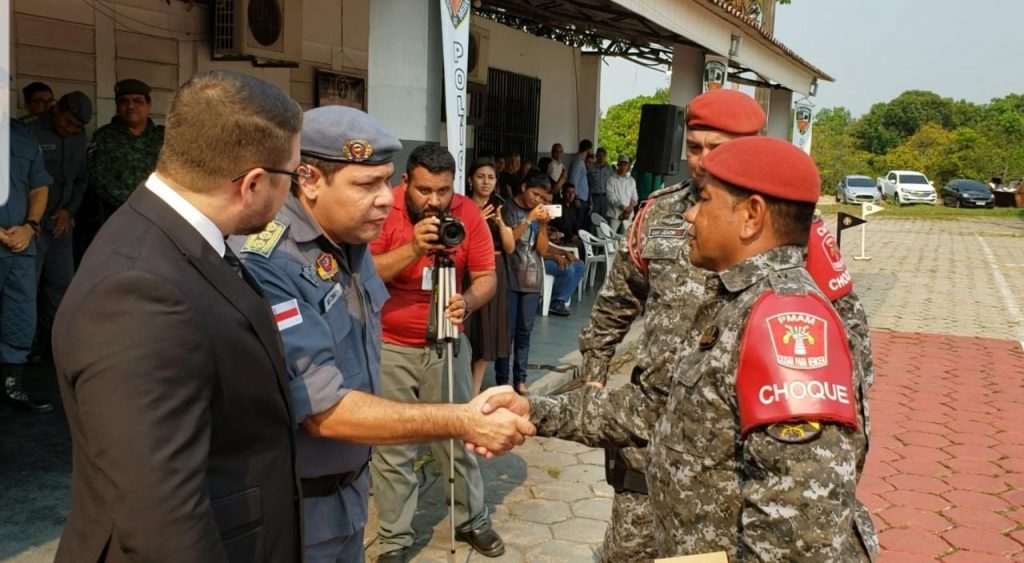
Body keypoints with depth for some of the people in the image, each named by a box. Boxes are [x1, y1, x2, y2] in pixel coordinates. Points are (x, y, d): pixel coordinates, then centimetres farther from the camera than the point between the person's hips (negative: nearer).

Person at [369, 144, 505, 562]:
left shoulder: (468, 214, -6)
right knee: (392, 448, 4)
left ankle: (472, 520, 33)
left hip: (446, 343, 2)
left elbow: (486, 277, -5)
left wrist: (468, 302, -27)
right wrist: (412, 249, -30)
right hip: (390, 346, -2)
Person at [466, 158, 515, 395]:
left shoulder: (500, 207, 9)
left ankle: (475, 392, 18)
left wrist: (500, 223, -11)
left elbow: (510, 248, 5)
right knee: (467, 333, -7)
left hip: (494, 275, 5)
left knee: (487, 333, 7)